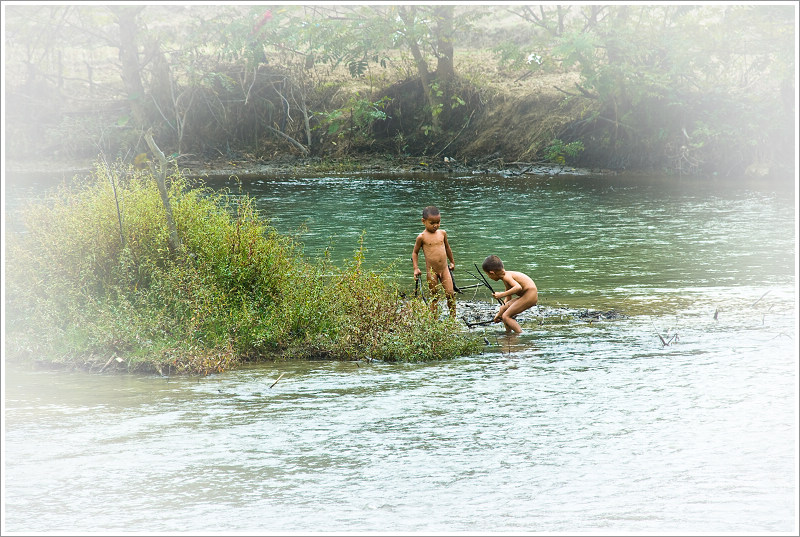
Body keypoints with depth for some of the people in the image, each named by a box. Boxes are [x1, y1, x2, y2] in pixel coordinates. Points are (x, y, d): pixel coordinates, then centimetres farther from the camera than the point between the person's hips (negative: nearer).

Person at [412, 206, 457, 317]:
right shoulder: (422, 237, -7)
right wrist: (416, 268, -5)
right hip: (431, 271, -3)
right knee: (434, 297, 3)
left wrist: (452, 262, 31)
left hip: (444, 269, 3)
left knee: (450, 294, -5)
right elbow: (415, 252, 4)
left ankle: (453, 317, 7)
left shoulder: (442, 233, 4)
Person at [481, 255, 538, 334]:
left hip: (530, 295, -10)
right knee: (503, 308, 21)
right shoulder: (507, 275, 14)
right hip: (527, 295, 10)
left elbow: (518, 287, -34)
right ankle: (508, 333, 26)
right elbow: (507, 298, 22)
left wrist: (502, 295, -30)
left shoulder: (507, 276, -17)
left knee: (506, 316, -13)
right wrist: (499, 314, 24)